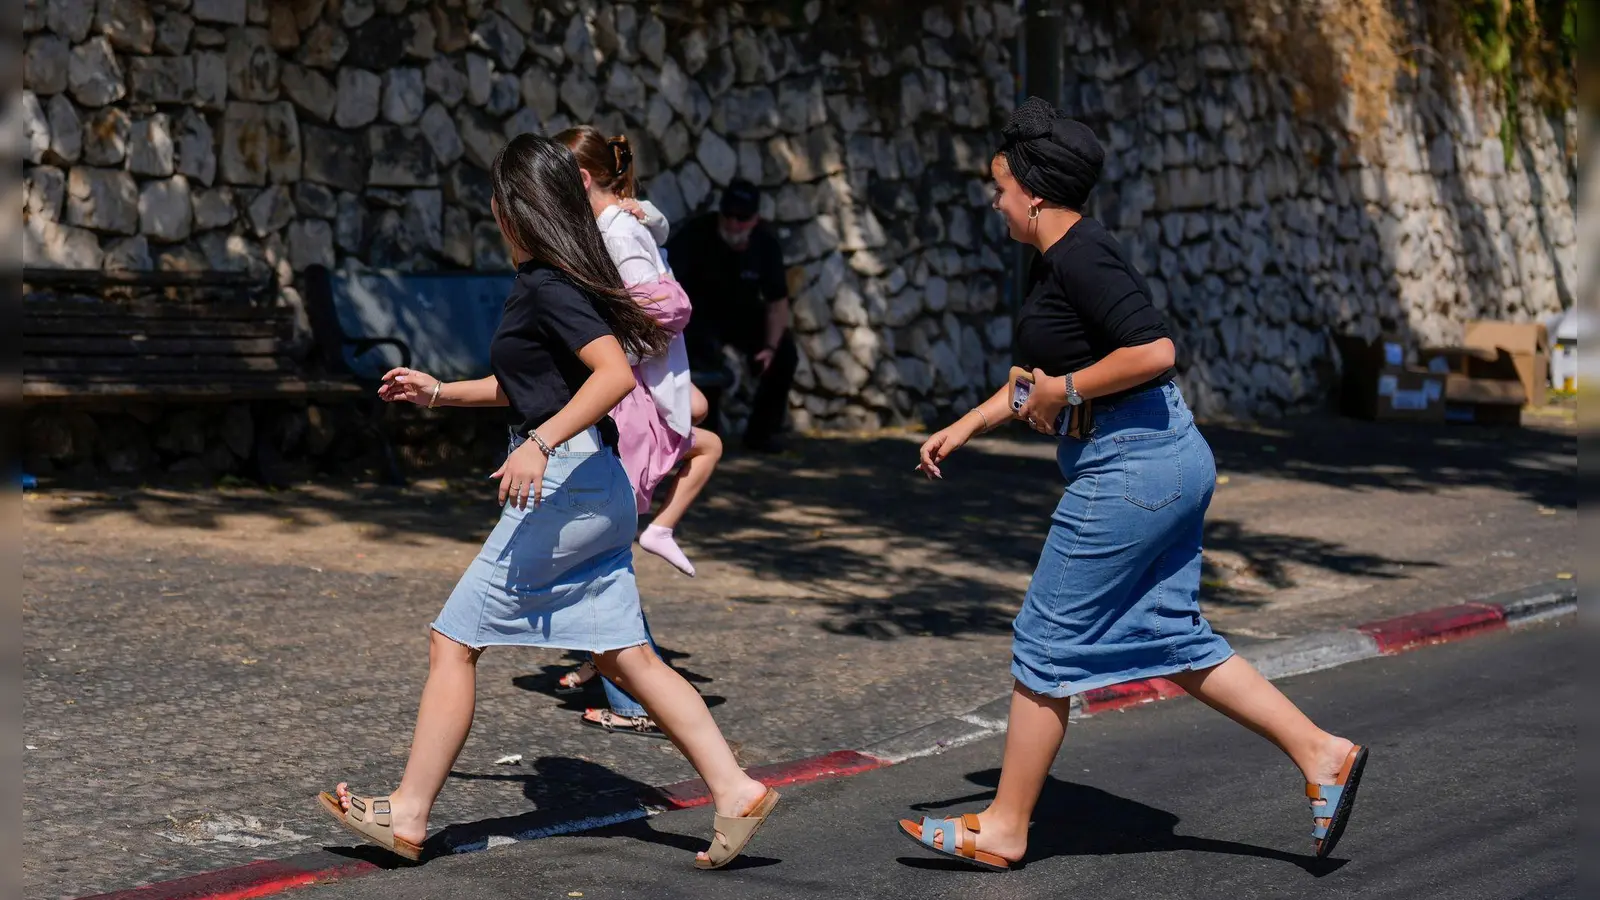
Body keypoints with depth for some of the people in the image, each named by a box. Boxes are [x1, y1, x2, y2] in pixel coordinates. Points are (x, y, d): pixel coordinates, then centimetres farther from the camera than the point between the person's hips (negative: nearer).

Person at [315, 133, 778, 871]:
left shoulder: (548, 286, -13)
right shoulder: (552, 281, 16)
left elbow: (614, 372, -26)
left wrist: (541, 441, -32)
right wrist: (438, 392, 29)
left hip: (564, 482, -10)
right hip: (596, 486, 10)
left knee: (454, 640, -2)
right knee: (625, 656, 9)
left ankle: (407, 814, 3)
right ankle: (736, 790, 6)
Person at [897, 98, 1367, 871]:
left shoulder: (1080, 257, -16)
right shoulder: (1057, 257, 16)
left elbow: (1153, 351, -25)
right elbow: (1043, 372, 28)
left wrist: (1064, 392, -15)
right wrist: (967, 426, 25)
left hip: (1130, 467, -10)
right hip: (1167, 461, 10)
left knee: (1047, 641, -1)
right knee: (1174, 638, 14)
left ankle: (1004, 829, 9)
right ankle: (1321, 755, 13)